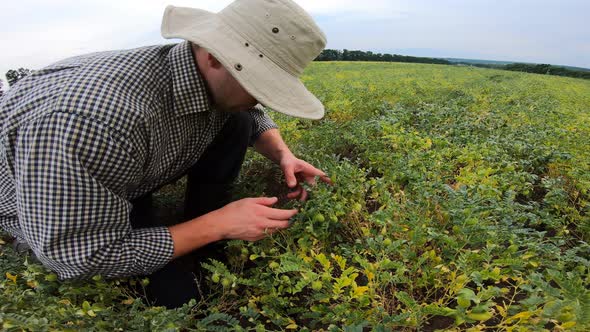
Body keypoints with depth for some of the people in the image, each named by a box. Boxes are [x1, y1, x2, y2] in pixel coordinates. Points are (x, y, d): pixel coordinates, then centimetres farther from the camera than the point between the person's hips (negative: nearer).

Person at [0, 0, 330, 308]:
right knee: (177, 292, -22)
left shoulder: (216, 81, -21)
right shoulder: (92, 116, -42)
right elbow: (82, 261, -32)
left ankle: (206, 242, 2)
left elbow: (256, 118, 3)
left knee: (235, 123, -10)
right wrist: (219, 224, -30)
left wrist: (283, 155, -17)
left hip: (135, 176, 6)